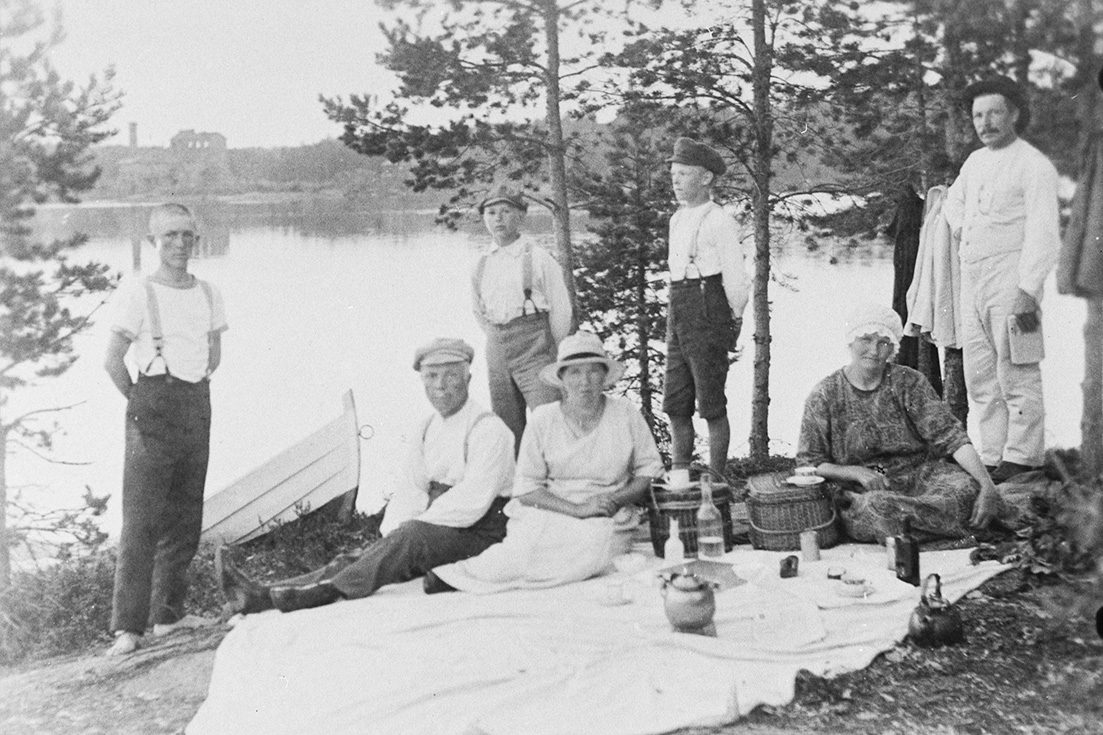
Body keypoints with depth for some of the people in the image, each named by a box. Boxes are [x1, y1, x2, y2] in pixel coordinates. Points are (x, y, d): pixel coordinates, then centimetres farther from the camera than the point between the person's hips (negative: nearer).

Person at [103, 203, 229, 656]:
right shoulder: (137, 293, -6)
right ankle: (128, 626, -7)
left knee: (186, 516, 10)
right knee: (143, 518, -9)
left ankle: (168, 614, 20)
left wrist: (192, 393, 12)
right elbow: (113, 361, -6)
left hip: (197, 407, 6)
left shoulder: (209, 295, 10)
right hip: (153, 413, -6)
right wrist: (140, 402, 1)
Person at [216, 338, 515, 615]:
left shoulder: (489, 429, -10)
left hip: (478, 534, -7)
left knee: (411, 537, -34)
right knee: (354, 559, -13)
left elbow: (471, 502, -19)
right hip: (434, 527, 7)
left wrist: (401, 532, -17)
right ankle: (264, 595, -29)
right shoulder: (430, 425, 16)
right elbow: (410, 489, 12)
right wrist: (391, 533, -8)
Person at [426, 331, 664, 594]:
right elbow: (526, 488, -3)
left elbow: (650, 471, 9)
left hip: (607, 521, 1)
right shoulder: (543, 419, -1)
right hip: (549, 513, -1)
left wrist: (615, 500, -10)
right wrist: (576, 509, -17)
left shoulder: (625, 415, 2)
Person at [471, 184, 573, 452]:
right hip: (497, 349, 5)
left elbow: (561, 307, 1)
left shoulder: (537, 257, -3)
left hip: (534, 342, -5)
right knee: (507, 427, 8)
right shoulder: (482, 264, 11)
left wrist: (552, 351, 6)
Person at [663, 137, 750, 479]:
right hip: (678, 316, 8)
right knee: (675, 405, 9)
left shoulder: (719, 221, -9)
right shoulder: (678, 219, 16)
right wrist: (674, 319, 14)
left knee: (711, 405, -2)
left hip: (708, 316, -8)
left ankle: (716, 479, 7)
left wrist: (734, 321, 0)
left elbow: (736, 279, -9)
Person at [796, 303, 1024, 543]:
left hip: (919, 474, 3)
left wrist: (987, 484, -20)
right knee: (874, 507, -39)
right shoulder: (824, 396, 0)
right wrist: (856, 472, -18)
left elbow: (949, 435, -6)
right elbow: (809, 464, 0)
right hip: (861, 487, -3)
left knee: (966, 489, -28)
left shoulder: (908, 382, 3)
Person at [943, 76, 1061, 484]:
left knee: (1016, 374, -7)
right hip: (972, 278, 8)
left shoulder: (1034, 165, -6)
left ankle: (1022, 461, -2)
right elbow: (954, 200, 38)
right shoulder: (975, 161, 17)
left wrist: (1027, 290, -20)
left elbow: (1042, 235, -13)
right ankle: (993, 457, 14)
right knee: (980, 376, 8)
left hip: (1011, 276, -8)